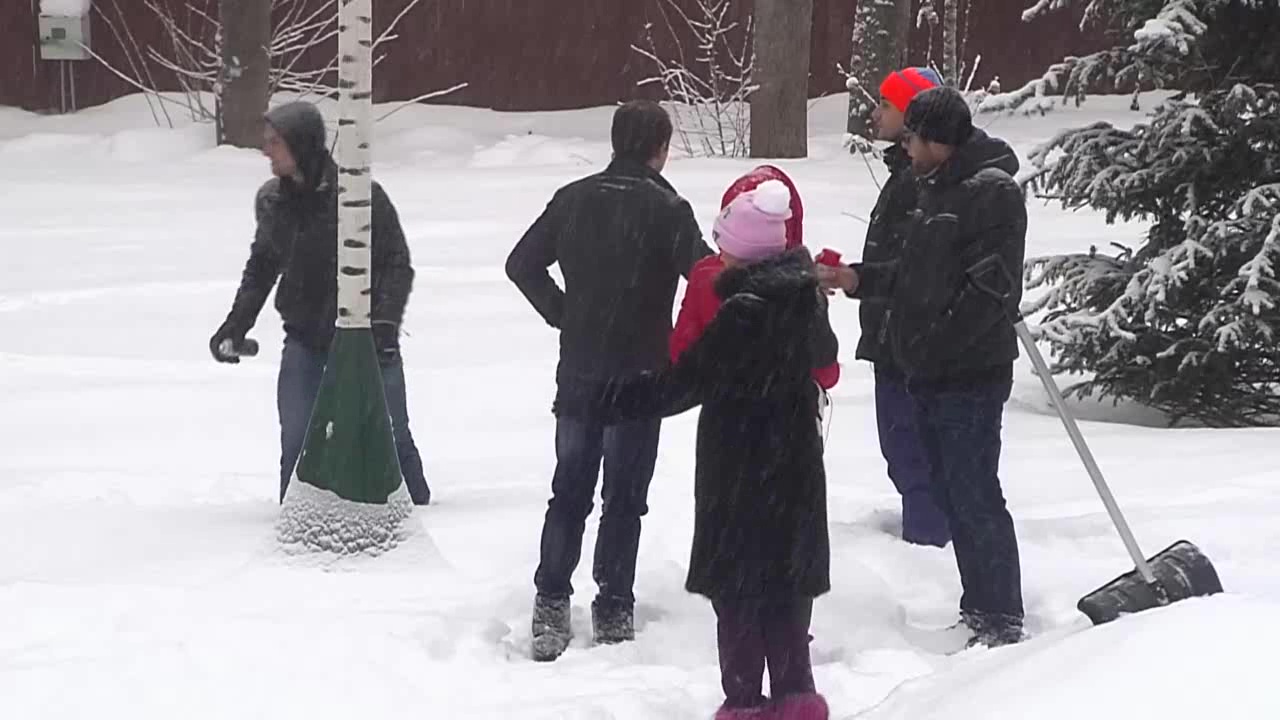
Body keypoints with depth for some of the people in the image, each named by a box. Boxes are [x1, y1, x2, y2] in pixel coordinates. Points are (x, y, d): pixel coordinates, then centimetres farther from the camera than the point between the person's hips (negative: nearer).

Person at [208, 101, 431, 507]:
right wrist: (237, 322, 5)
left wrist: (385, 323, -21)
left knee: (390, 435, 5)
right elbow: (262, 265, 14)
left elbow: (397, 265, -10)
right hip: (305, 340, 3)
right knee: (296, 441, -4)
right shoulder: (272, 201, -1)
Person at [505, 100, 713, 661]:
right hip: (639, 376, -4)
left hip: (578, 372, 4)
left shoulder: (572, 199, 4)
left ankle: (550, 608, 10)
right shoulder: (666, 208, -12)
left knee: (569, 490, 13)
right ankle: (612, 612, 6)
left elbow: (522, 264, 9)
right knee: (624, 497, 4)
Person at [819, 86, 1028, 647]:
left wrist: (932, 346, -21)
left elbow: (990, 288, -21)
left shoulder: (991, 192, -14)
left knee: (975, 497, -8)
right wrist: (860, 279, 17)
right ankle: (977, 609, 23)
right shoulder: (938, 189, 17)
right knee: (952, 496, 14)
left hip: (969, 375, -10)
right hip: (930, 375, 10)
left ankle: (1002, 620, -3)